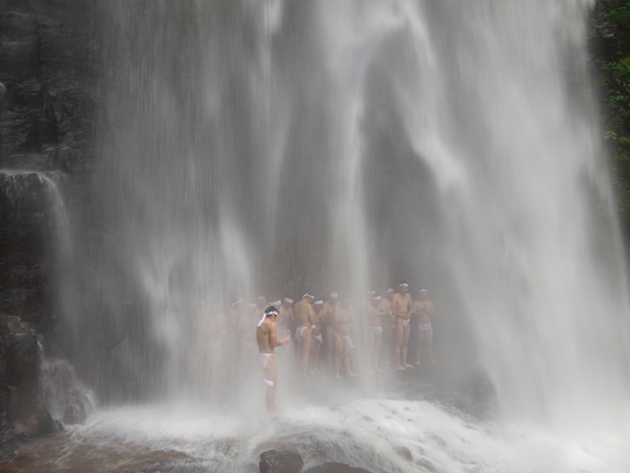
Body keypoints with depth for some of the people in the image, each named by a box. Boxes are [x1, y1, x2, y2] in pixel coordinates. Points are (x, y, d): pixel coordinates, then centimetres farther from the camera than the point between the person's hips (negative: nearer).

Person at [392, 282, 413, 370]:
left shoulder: (408, 295, 9)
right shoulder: (396, 296, -11)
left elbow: (411, 306, 17)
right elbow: (393, 311, -14)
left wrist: (409, 313, -3)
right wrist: (403, 315, -17)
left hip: (407, 320, 7)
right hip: (399, 320, -7)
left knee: (405, 342, 11)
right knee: (399, 342, -6)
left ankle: (404, 363, 20)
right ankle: (398, 364, -1)